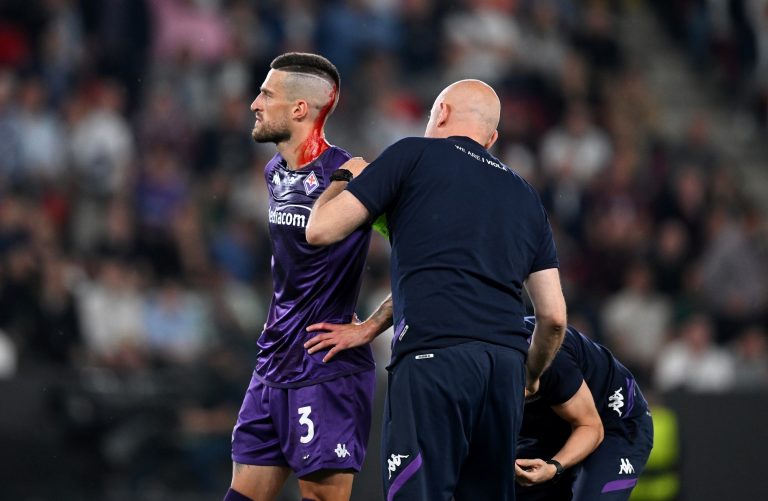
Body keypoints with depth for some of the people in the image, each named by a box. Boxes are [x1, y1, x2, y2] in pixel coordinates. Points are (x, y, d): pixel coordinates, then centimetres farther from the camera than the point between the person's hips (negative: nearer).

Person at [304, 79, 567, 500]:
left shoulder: (414, 155, 10)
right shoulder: (525, 196, 25)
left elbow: (320, 229, 8)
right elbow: (553, 316, 20)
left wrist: (344, 180, 29)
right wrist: (531, 376, 39)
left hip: (433, 357, -5)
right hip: (507, 360, 6)